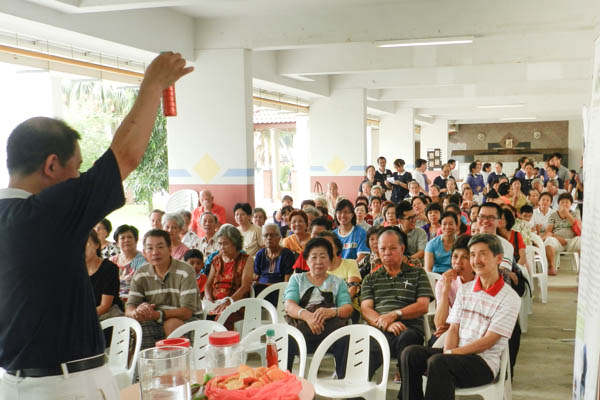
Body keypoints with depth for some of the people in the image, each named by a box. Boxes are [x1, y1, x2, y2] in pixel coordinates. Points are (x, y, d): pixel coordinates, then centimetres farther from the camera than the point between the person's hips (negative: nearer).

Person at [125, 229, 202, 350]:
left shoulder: (185, 271, -13)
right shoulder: (141, 274, 4)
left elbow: (187, 312, -19)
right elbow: (129, 309, -2)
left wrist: (157, 315, -33)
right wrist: (137, 312, -28)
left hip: (185, 321, -4)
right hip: (155, 322, 4)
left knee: (171, 324, -34)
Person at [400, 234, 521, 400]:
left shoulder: (509, 298, -4)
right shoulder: (464, 289, 15)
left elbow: (488, 342, -10)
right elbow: (453, 329, 7)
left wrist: (450, 354, -14)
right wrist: (447, 352, -13)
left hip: (484, 362, -6)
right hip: (457, 354, 6)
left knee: (437, 362, -33)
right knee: (411, 353, -20)